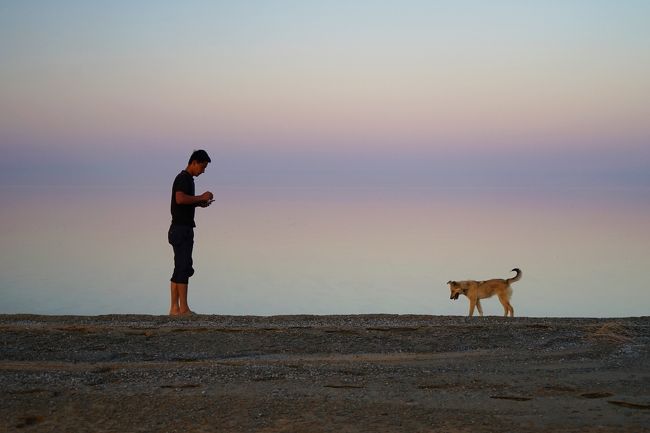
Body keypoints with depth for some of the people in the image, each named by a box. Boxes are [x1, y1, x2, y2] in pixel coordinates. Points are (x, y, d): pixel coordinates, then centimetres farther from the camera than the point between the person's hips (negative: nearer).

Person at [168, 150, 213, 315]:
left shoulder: (187, 179, 20)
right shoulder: (183, 178, -11)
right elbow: (180, 199, -27)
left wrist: (200, 203, 12)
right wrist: (201, 197, -17)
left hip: (183, 229, 10)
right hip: (182, 229, -10)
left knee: (180, 270, 8)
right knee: (184, 268, -11)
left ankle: (175, 308, 7)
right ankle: (184, 308, -12)